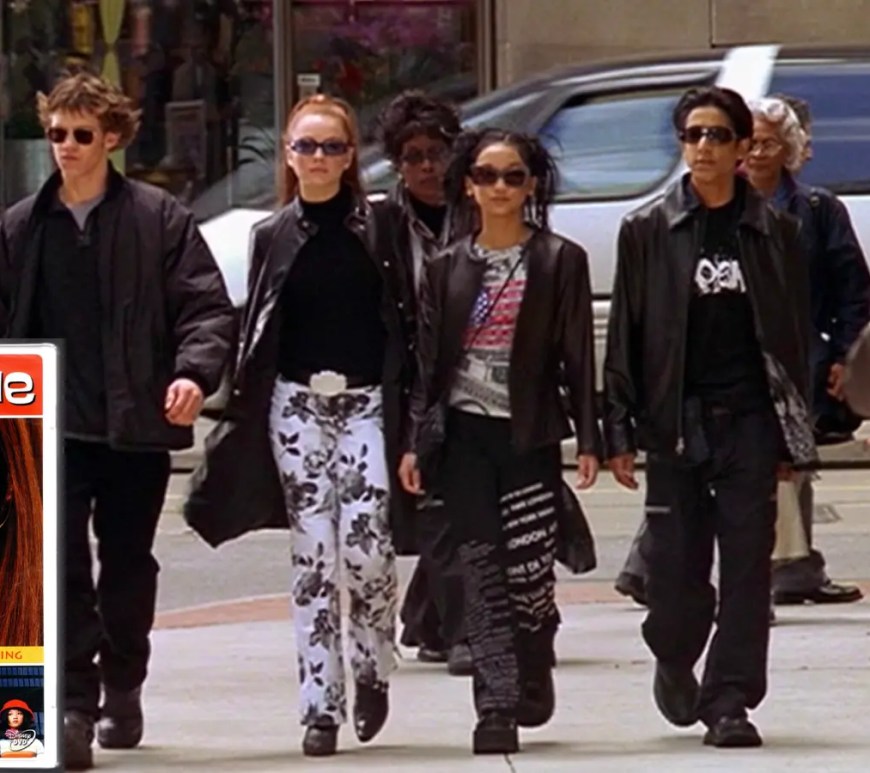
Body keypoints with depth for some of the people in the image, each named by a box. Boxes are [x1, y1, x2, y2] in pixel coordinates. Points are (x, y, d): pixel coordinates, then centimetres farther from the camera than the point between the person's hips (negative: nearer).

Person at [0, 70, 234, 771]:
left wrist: (194, 372, -20)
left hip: (136, 423, -1)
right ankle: (73, 706, -11)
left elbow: (208, 307, -3)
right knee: (61, 563, -11)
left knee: (129, 564, 12)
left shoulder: (160, 219, 0)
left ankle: (122, 688, 30)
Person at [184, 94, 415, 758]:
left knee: (367, 546, -13)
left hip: (366, 403, -2)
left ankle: (373, 670, 13)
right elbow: (254, 333, 11)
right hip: (297, 404, 2)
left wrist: (408, 406, -4)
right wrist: (242, 417, 6)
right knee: (313, 557, 0)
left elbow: (403, 322, 2)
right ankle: (321, 706, 3)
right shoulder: (272, 236, 9)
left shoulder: (377, 230, 3)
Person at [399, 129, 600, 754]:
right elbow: (429, 360, 11)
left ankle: (533, 687, 19)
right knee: (484, 573, -2)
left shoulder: (560, 261, 3)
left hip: (529, 432, -2)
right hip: (464, 432, 2)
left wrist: (588, 439, -4)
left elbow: (578, 356, 1)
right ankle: (496, 709, -5)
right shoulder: (449, 268, 11)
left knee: (529, 572, -3)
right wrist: (415, 441, 6)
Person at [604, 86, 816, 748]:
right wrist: (619, 431, -3)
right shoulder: (649, 230, 4)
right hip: (676, 420, 0)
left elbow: (794, 335, 8)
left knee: (747, 563, -4)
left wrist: (794, 436, 5)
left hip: (749, 419, 0)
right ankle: (675, 663, 31)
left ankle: (730, 701, 0)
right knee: (675, 565, 2)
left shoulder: (774, 232, 6)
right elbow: (625, 335, 3)